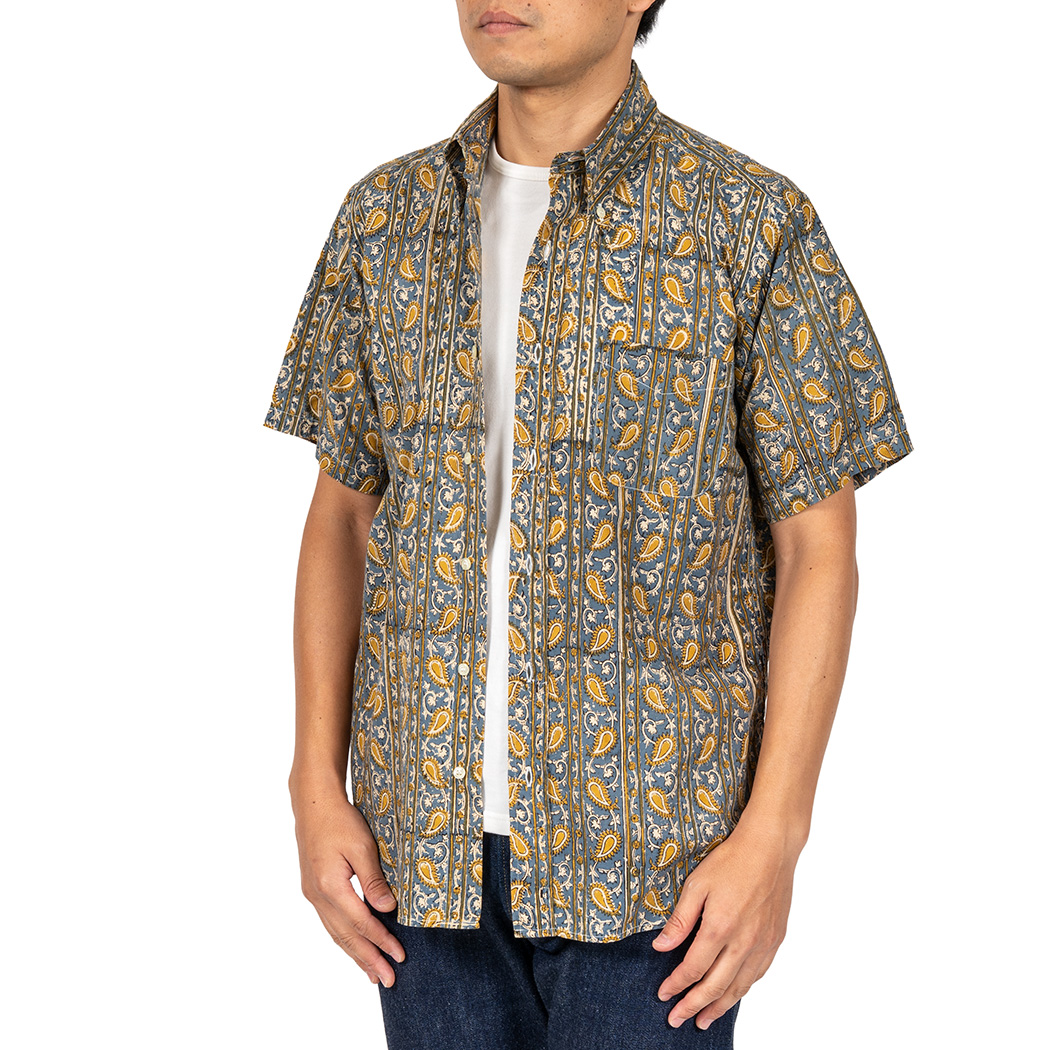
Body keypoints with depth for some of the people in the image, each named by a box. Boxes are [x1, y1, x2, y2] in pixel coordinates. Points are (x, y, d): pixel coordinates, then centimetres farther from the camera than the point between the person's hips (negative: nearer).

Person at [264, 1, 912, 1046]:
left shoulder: (757, 226, -6)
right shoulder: (385, 218, 5)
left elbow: (818, 547, -5)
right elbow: (342, 513, 10)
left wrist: (773, 838, -11)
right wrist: (317, 786, 2)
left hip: (653, 837, -3)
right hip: (428, 828, 3)